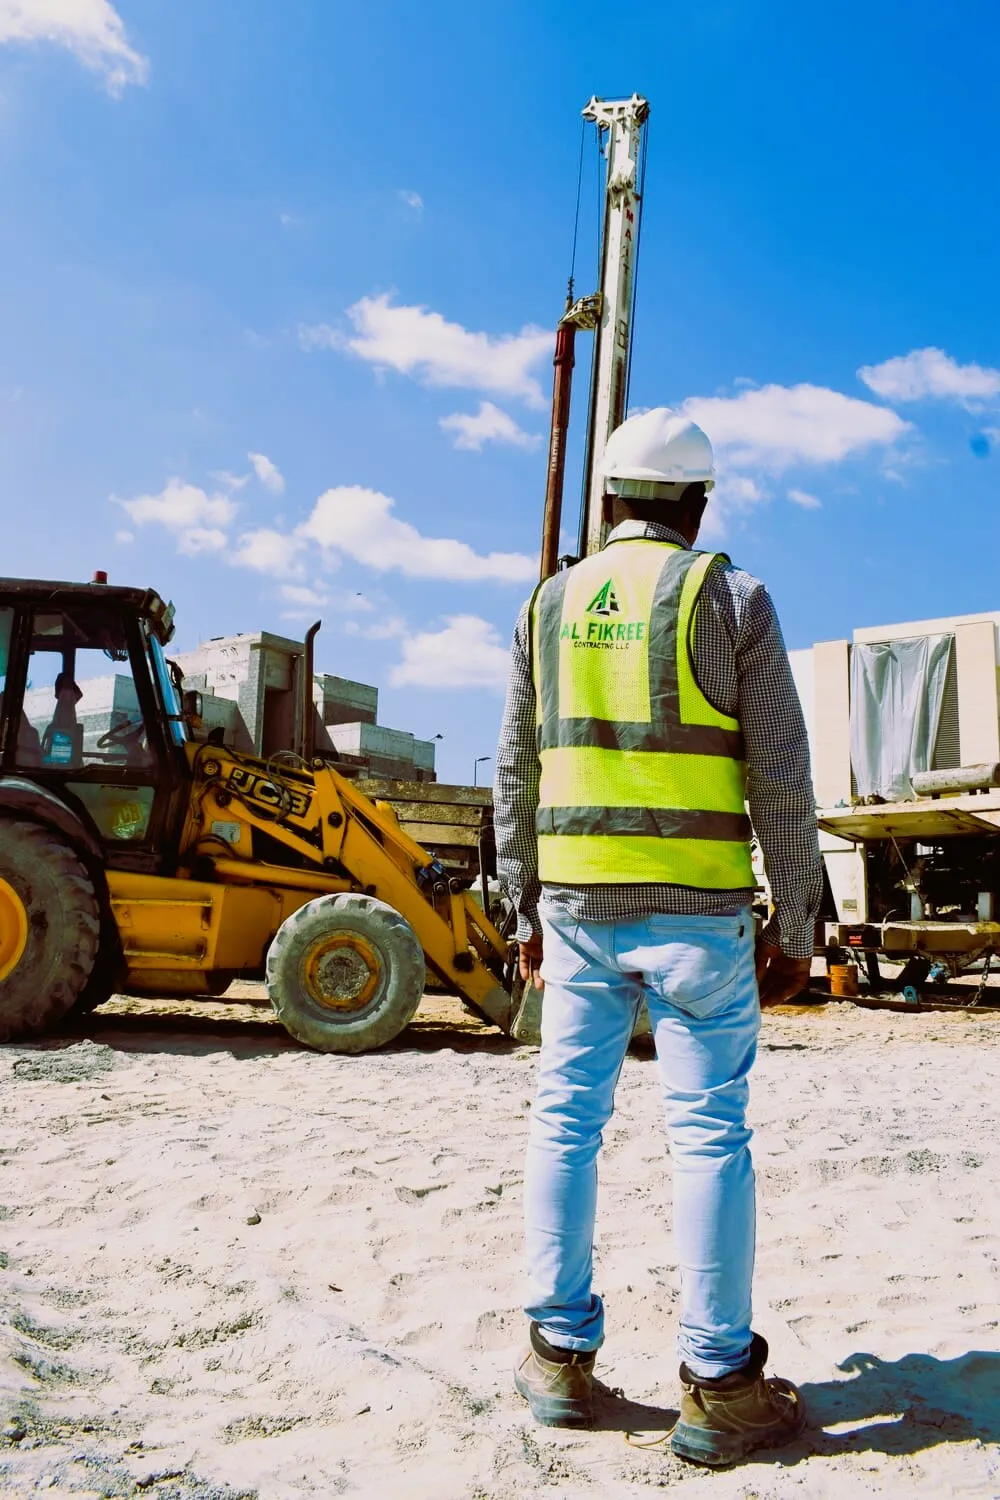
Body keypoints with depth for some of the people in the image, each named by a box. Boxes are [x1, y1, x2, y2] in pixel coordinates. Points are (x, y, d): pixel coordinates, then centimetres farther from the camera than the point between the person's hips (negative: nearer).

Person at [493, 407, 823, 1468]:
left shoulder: (550, 604, 9)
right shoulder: (731, 598, -2)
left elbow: (515, 777, 10)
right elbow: (781, 781, -6)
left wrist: (525, 912, 17)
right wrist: (794, 929, 1)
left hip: (576, 903, 4)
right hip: (696, 910, -3)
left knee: (565, 1117, 10)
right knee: (709, 1133, 2)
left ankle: (560, 1357, 18)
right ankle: (720, 1388, 10)